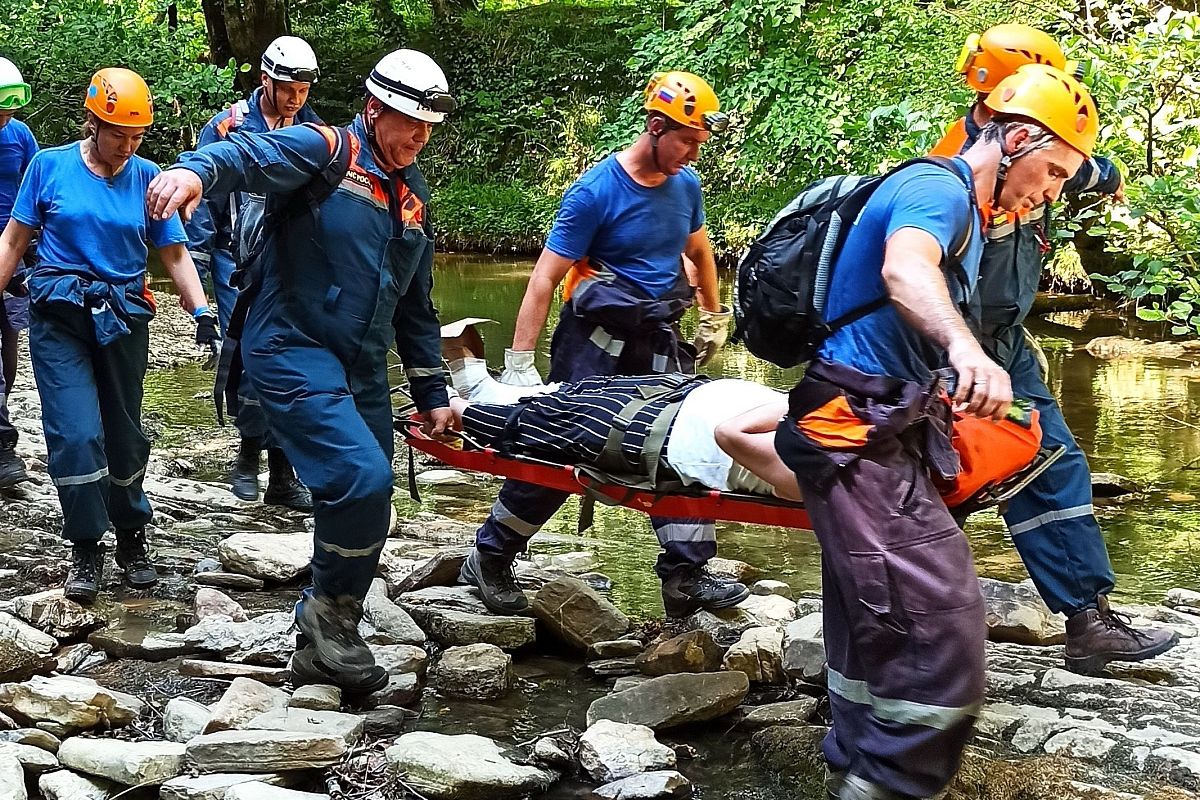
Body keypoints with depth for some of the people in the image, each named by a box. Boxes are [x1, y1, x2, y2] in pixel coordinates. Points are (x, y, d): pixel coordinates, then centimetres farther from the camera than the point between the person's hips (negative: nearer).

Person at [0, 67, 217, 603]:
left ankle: (132, 539, 27)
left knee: (125, 435, 10)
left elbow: (175, 255, 3)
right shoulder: (51, 166, -2)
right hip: (58, 316, -2)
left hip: (123, 317, 2)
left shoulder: (147, 178, 1)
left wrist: (201, 311, -10)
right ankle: (85, 549, 3)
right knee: (76, 434, -11)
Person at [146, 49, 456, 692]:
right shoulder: (324, 151, -8)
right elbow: (250, 155, -30)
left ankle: (322, 648, 25)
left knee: (364, 511, 9)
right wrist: (197, 169, -53)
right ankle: (330, 612, 0)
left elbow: (416, 304, 22)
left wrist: (431, 394, 21)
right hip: (294, 352, -8)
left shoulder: (412, 193, 15)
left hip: (363, 372, 8)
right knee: (363, 478, -23)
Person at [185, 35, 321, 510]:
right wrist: (195, 267, -5)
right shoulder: (229, 127, -4)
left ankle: (283, 475, 5)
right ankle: (249, 453, 10)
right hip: (238, 261, -3)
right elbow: (202, 197, -2)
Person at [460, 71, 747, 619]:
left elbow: (698, 252, 23)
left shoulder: (686, 184, 3)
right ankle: (489, 560, 14)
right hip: (596, 338, -6)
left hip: (658, 338, 6)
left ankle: (687, 578, 2)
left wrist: (714, 317, 24)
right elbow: (545, 276, -17)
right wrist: (518, 362, -21)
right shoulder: (595, 192, -16)